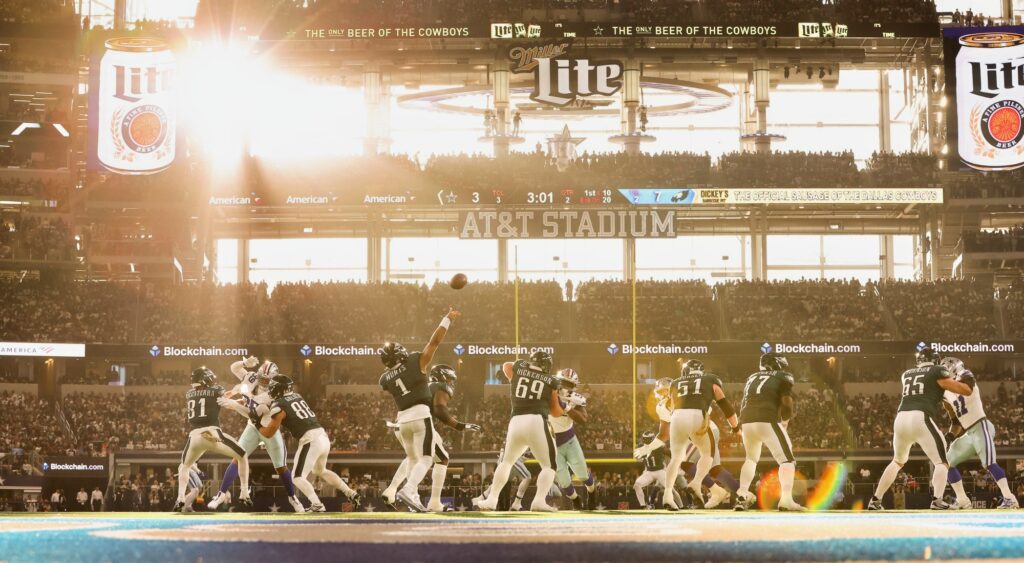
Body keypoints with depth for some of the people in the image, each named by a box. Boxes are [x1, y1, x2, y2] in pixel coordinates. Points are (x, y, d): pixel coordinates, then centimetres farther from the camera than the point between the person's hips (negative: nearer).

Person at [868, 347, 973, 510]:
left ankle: (875, 500, 25)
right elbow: (966, 391, 6)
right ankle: (937, 500, -20)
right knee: (942, 462, 2)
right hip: (921, 419, -6)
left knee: (898, 461, 27)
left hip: (901, 418, 6)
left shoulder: (906, 374, 24)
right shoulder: (937, 371, 8)